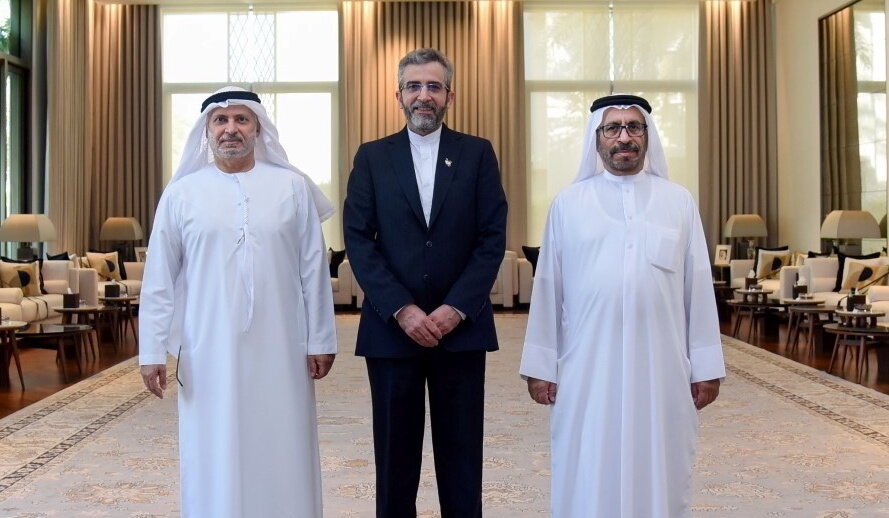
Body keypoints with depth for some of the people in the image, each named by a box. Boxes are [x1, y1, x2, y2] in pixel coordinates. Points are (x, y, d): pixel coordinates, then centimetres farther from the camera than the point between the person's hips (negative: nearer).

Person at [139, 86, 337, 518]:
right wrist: (152, 351, 0)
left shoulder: (293, 187, 2)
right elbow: (159, 281, 3)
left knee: (283, 457, 7)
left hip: (280, 350, 0)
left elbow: (314, 270, 3)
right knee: (214, 460, 8)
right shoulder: (182, 193, 3)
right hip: (208, 353, 0)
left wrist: (320, 340, 2)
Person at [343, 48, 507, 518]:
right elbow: (358, 240, -1)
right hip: (391, 327, 0)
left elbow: (492, 238, 0)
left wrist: (455, 309, -10)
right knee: (395, 456, 7)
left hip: (460, 327, 0)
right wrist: (402, 310, -11)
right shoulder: (372, 157, 7)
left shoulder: (477, 154, 6)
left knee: (461, 457, 6)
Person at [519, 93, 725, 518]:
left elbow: (699, 287, 5)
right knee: (587, 482, 6)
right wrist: (541, 365, 2)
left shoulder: (679, 202, 6)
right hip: (588, 368, 0)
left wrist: (706, 366, 2)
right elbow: (548, 287, 4)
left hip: (661, 367, 1)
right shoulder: (568, 203, 4)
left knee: (659, 479, 8)